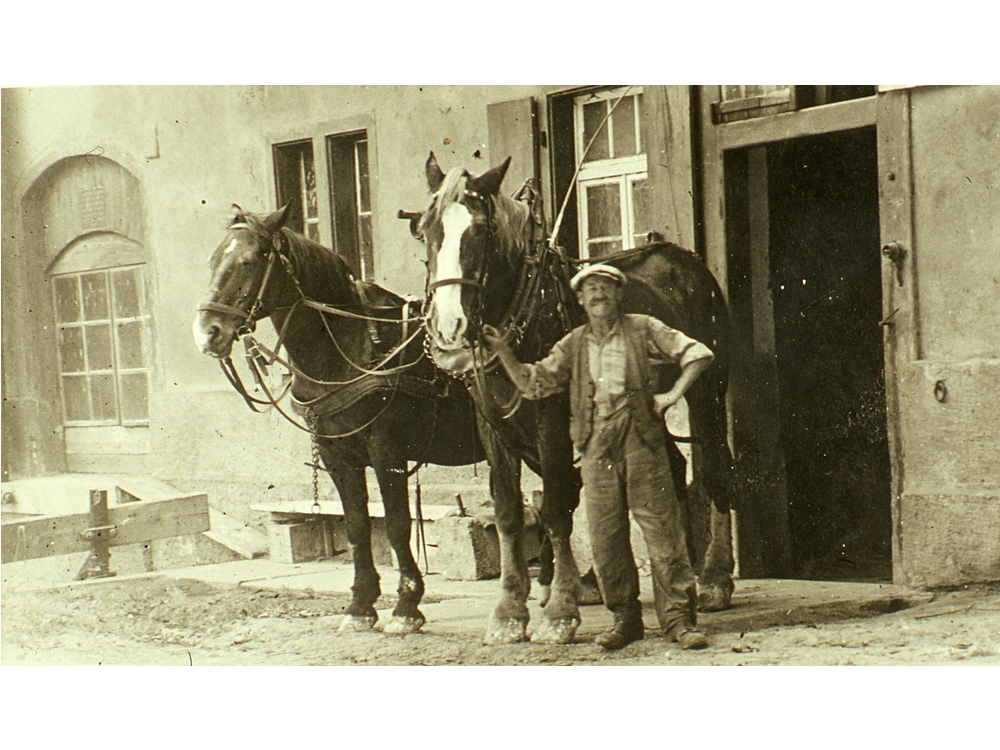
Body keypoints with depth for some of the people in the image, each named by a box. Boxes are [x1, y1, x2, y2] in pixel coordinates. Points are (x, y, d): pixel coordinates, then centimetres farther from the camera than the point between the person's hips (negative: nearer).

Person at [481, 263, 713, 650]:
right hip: (596, 445, 3)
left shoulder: (643, 330, 6)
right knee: (605, 536, 3)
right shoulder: (573, 345, 15)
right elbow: (533, 383, 11)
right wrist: (503, 352, -1)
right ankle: (625, 618, 15)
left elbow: (697, 353, 4)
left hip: (640, 438, -3)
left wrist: (673, 394, -5)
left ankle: (679, 618, -1)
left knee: (662, 528, -5)